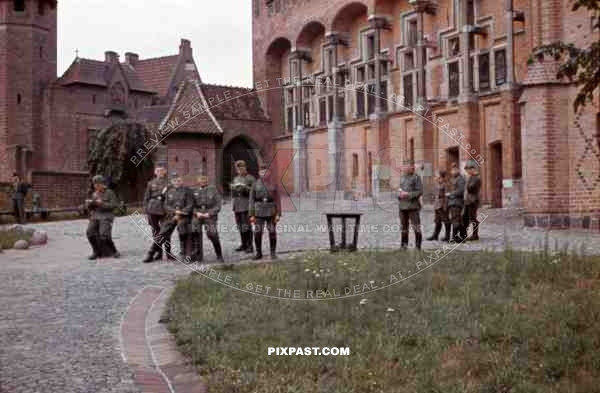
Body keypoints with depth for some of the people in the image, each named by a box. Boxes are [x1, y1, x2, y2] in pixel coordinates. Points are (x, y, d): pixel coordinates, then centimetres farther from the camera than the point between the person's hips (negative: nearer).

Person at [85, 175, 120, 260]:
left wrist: (102, 203, -16)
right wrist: (88, 203, -4)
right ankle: (96, 252, -3)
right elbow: (89, 207, 18)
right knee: (90, 232, -16)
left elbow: (114, 205, -8)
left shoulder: (109, 193, 0)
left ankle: (114, 251, -4)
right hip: (95, 217, 5)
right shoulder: (94, 194, 15)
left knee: (104, 235, -22)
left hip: (106, 217, -5)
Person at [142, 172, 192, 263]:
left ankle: (183, 255, 19)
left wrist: (181, 213, -14)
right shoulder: (169, 191, 7)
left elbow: (190, 205, -3)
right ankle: (151, 254, 3)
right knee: (162, 235, -3)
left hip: (183, 217, -1)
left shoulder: (186, 191, 0)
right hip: (170, 216, 1)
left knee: (183, 235, 0)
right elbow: (166, 205, 4)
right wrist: (175, 211, -12)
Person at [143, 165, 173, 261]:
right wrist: (146, 210, 4)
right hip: (152, 210, 1)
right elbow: (147, 197, 9)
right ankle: (158, 252, 13)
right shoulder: (151, 183, 9)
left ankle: (168, 252, 6)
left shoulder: (168, 183, 6)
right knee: (155, 231, 6)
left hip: (164, 209, -1)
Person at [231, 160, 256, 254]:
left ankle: (250, 246, -5)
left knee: (246, 226, -9)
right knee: (240, 226, 9)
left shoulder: (251, 178, -1)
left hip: (246, 205, -6)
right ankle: (244, 244, 19)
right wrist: (234, 188, 4)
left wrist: (246, 188, -20)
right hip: (237, 205, 6)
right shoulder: (236, 179, 19)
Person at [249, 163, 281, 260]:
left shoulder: (274, 184, 2)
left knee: (272, 232, 1)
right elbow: (252, 200, 2)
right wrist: (251, 215, -3)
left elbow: (277, 200, 0)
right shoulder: (255, 185, 3)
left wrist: (278, 214, -7)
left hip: (271, 212, -1)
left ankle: (273, 253, 12)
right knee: (257, 233, -3)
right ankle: (259, 253, 10)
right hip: (259, 212, 1)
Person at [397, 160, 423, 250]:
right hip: (402, 205, 7)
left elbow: (420, 191, -11)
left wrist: (408, 194, -18)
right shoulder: (402, 178, 15)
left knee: (416, 227, -4)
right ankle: (404, 245, 22)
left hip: (412, 206, -7)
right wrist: (399, 194, 2)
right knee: (403, 226, 13)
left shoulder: (416, 177, -5)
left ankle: (418, 246, 2)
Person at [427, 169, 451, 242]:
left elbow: (446, 195, -16)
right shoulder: (437, 184, 12)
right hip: (437, 205, 9)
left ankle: (447, 236, 8)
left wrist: (445, 206, -18)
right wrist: (435, 205, 17)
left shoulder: (445, 184, -14)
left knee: (446, 221, 1)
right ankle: (435, 236, 17)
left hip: (443, 205, -9)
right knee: (437, 221, 12)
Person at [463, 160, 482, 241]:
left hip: (473, 201, -9)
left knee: (472, 218, -4)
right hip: (468, 201, 9)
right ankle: (463, 235, 16)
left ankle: (475, 235, 4)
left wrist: (469, 178, -14)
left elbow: (469, 188, -24)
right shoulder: (472, 178, 15)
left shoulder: (477, 178, -14)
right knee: (465, 217, 10)